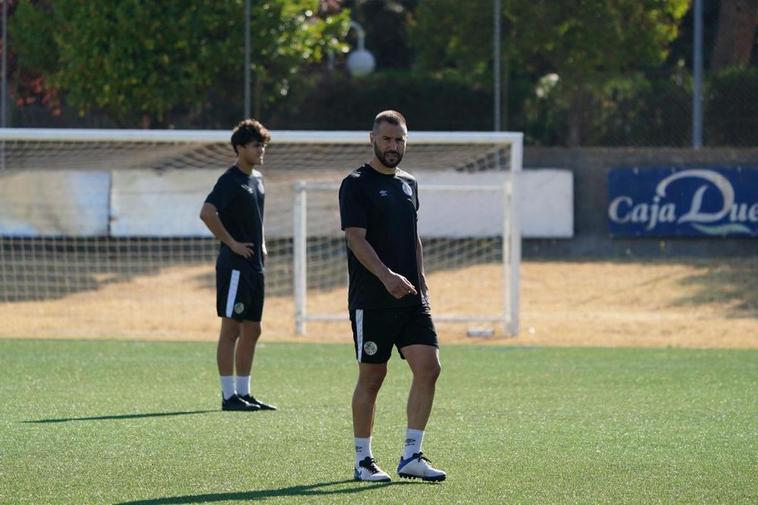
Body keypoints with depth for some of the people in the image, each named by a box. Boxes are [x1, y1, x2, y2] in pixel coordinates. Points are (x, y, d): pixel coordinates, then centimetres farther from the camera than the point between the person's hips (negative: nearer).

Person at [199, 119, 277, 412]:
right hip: (234, 265, -9)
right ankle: (229, 396, -4)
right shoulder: (231, 180, -13)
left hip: (255, 266, 9)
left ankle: (243, 393, 17)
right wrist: (231, 243, -20)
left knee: (251, 331, 11)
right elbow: (207, 213, -26)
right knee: (231, 329, -6)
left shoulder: (257, 179, 15)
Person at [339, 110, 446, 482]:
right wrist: (387, 276, -27)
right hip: (371, 299, -6)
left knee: (428, 368, -6)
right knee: (371, 377, -1)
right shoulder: (356, 184, -5)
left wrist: (421, 281, 15)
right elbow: (356, 238, -15)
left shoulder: (408, 185, 17)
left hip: (411, 299, 6)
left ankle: (411, 456, -2)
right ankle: (363, 461, 10)